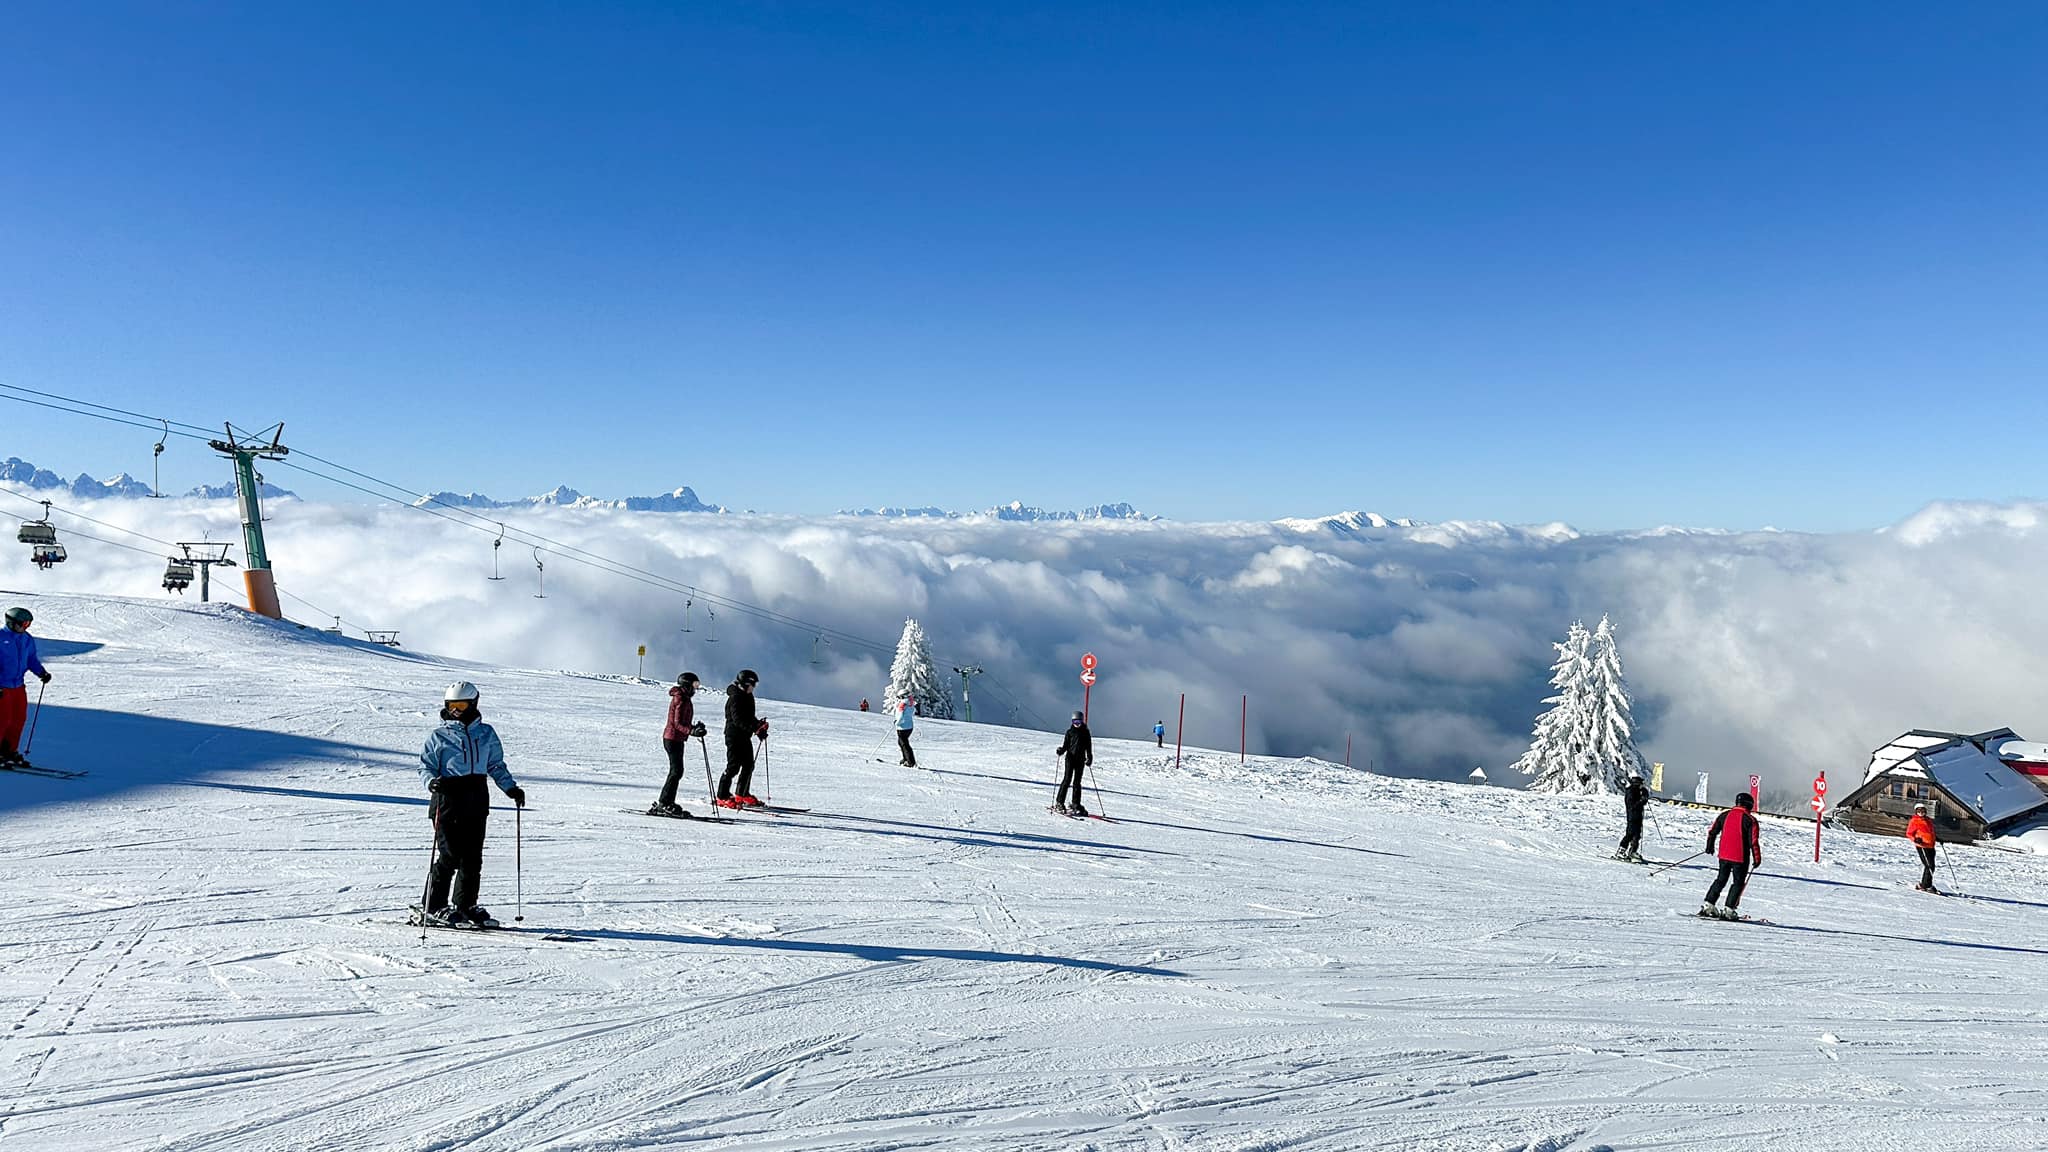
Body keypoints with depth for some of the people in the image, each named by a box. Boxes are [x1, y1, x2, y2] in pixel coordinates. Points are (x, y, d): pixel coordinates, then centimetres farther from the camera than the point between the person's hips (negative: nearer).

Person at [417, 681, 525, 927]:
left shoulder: (486, 733, 14)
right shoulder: (438, 736, 5)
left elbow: (496, 766, 19)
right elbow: (426, 766, 5)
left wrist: (511, 788, 7)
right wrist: (432, 781, -16)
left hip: (477, 801, 4)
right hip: (448, 799, -3)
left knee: (473, 857, 4)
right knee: (449, 855, -7)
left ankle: (466, 905, 14)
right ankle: (434, 907, 4)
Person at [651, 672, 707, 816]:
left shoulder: (683, 699, 15)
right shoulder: (682, 700, -16)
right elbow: (677, 724, -23)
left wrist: (695, 727, 26)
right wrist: (692, 731, -34)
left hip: (676, 739, 10)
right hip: (673, 739, -10)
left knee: (676, 772, 13)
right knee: (676, 772, -9)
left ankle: (665, 804, 18)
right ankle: (664, 804, -7)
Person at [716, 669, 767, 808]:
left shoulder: (747, 697, 13)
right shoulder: (735, 698, -17)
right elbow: (738, 720, -27)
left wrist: (760, 729, 9)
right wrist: (755, 728, -36)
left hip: (745, 737, 9)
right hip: (734, 736, -9)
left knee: (749, 765, 12)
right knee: (733, 767, -7)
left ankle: (742, 795, 24)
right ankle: (722, 797, 1)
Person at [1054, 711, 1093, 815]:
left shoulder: (1085, 732, 10)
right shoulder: (1070, 732, 6)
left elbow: (1088, 746, 12)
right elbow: (1065, 745, 5)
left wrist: (1089, 757, 0)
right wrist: (1061, 751, -16)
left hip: (1080, 760, 2)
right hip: (1070, 758, -2)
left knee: (1077, 782, 5)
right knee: (1067, 780, -8)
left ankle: (1076, 804, 11)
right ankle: (1059, 803, -4)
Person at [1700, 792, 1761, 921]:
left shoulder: (1725, 815, 5)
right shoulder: (1750, 820, -10)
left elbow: (1712, 832, 11)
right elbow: (1753, 842, -13)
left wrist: (1710, 847, 26)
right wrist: (1757, 859, -4)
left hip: (1724, 855, 5)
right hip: (1740, 857, -5)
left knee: (1721, 880, 17)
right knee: (1738, 883, 8)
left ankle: (1708, 905, 12)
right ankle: (1729, 910, 2)